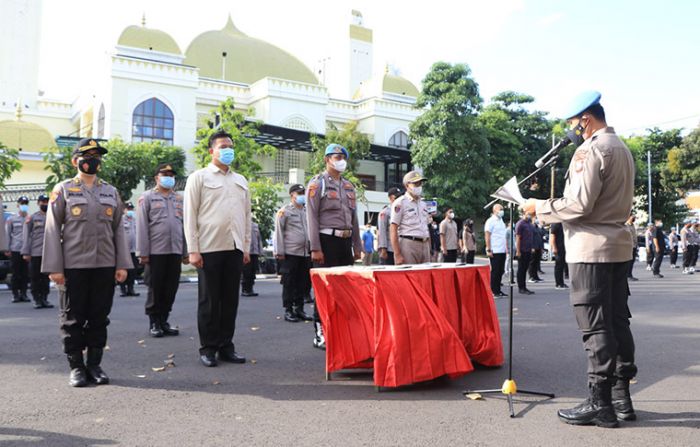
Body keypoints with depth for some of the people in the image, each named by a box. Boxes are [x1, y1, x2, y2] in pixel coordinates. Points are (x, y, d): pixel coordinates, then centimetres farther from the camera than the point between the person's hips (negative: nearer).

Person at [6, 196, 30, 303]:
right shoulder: (11, 219, 8)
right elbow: (8, 235, 8)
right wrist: (8, 249, 1)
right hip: (15, 250, -1)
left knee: (25, 274, 2)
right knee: (16, 273, 2)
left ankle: (23, 294, 10)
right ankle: (15, 295, 10)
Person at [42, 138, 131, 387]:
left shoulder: (111, 192, 11)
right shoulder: (63, 190, 3)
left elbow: (118, 229, 9)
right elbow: (53, 230, -1)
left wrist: (122, 264, 2)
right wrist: (54, 267, -8)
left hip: (105, 266, 3)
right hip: (73, 266, -2)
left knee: (99, 317, 7)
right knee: (73, 319, 4)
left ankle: (95, 365, 18)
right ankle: (76, 367, 15)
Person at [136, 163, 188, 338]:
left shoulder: (180, 199, 14)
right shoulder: (147, 197, 2)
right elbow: (142, 227, -3)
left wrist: (186, 252, 10)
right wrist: (143, 252, -9)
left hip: (175, 252, 4)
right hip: (155, 252, -4)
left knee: (171, 289, 6)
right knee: (155, 289, 3)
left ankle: (164, 320, 18)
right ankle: (154, 323, 14)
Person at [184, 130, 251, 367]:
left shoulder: (241, 180, 18)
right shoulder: (199, 177, 2)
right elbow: (190, 216, -3)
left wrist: (246, 247, 11)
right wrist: (193, 250, -9)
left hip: (234, 249, 5)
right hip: (209, 248, -4)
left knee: (230, 300, 8)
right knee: (209, 301, 2)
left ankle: (226, 346, 17)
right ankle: (208, 348, 12)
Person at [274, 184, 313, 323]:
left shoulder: (307, 211, 15)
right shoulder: (284, 211, -1)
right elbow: (279, 232, -3)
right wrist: (280, 252, -8)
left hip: (306, 253, 5)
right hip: (290, 253, -5)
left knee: (303, 283, 9)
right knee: (289, 283, 0)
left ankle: (299, 309, 19)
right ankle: (288, 311, 7)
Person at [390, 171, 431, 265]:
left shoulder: (423, 204, 20)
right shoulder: (400, 203, -3)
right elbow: (393, 230, -8)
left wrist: (429, 252, 17)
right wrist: (397, 254, -15)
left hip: (424, 245, 7)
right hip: (408, 244, -7)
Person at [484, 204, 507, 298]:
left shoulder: (501, 221, 17)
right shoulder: (490, 221, -8)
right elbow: (487, 236, -13)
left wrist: (506, 248, 16)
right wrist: (489, 250, -18)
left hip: (502, 251, 8)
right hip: (495, 251, -8)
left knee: (500, 272, 10)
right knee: (495, 271, -4)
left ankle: (498, 290, 18)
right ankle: (493, 292, 2)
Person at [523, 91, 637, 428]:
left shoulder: (591, 150, -12)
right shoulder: (622, 149, 19)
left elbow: (579, 204, -19)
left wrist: (540, 207, -6)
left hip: (591, 248, -10)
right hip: (618, 246, 10)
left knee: (596, 326, -6)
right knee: (618, 321, 11)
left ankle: (600, 403, -1)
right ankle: (621, 397, 18)